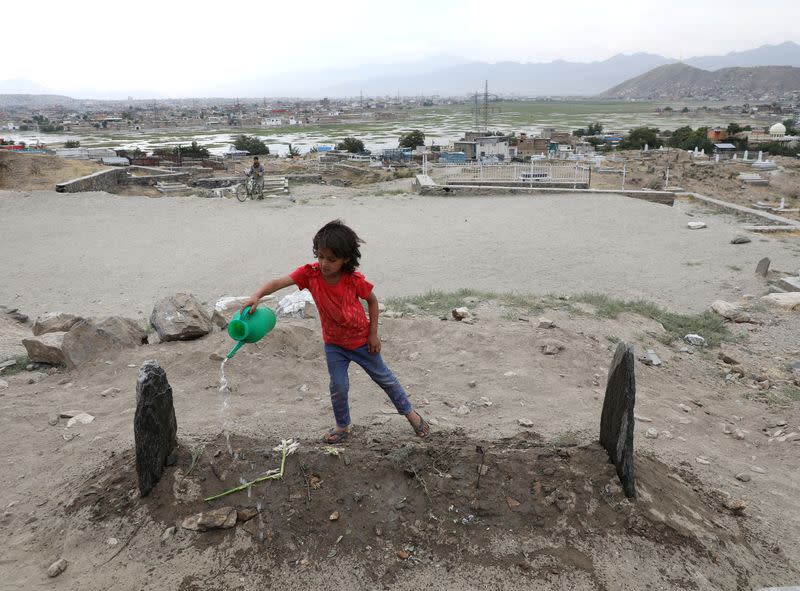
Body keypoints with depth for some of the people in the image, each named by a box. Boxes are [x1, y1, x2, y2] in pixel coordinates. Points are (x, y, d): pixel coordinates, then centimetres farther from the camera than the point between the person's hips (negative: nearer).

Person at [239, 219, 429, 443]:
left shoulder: (354, 280, -26)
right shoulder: (310, 273, -22)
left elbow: (372, 300, -8)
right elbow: (278, 282, -34)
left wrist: (373, 334, -8)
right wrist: (257, 295, -52)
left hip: (361, 340, -1)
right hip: (333, 343, 2)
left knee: (384, 378, 14)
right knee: (338, 386, 4)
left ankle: (409, 412, 36)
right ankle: (342, 426, 31)